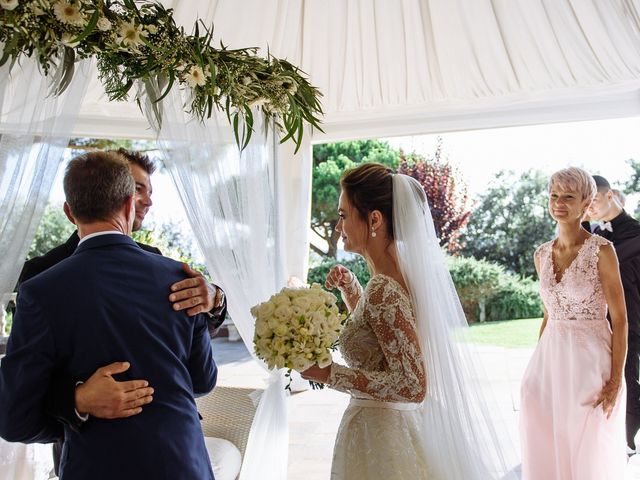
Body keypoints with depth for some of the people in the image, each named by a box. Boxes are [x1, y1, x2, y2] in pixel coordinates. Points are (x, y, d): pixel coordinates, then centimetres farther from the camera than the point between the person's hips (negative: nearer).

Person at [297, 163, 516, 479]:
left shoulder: (384, 290, -26)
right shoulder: (401, 269, 1)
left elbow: (412, 386, -26)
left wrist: (330, 374, -23)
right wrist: (349, 286, 4)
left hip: (379, 429, -8)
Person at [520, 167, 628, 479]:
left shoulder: (601, 250, -10)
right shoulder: (542, 254, 7)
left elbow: (620, 320, -9)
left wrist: (616, 381, -13)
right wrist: (538, 364, 14)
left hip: (590, 360, -5)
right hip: (550, 359, 5)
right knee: (547, 453, 11)